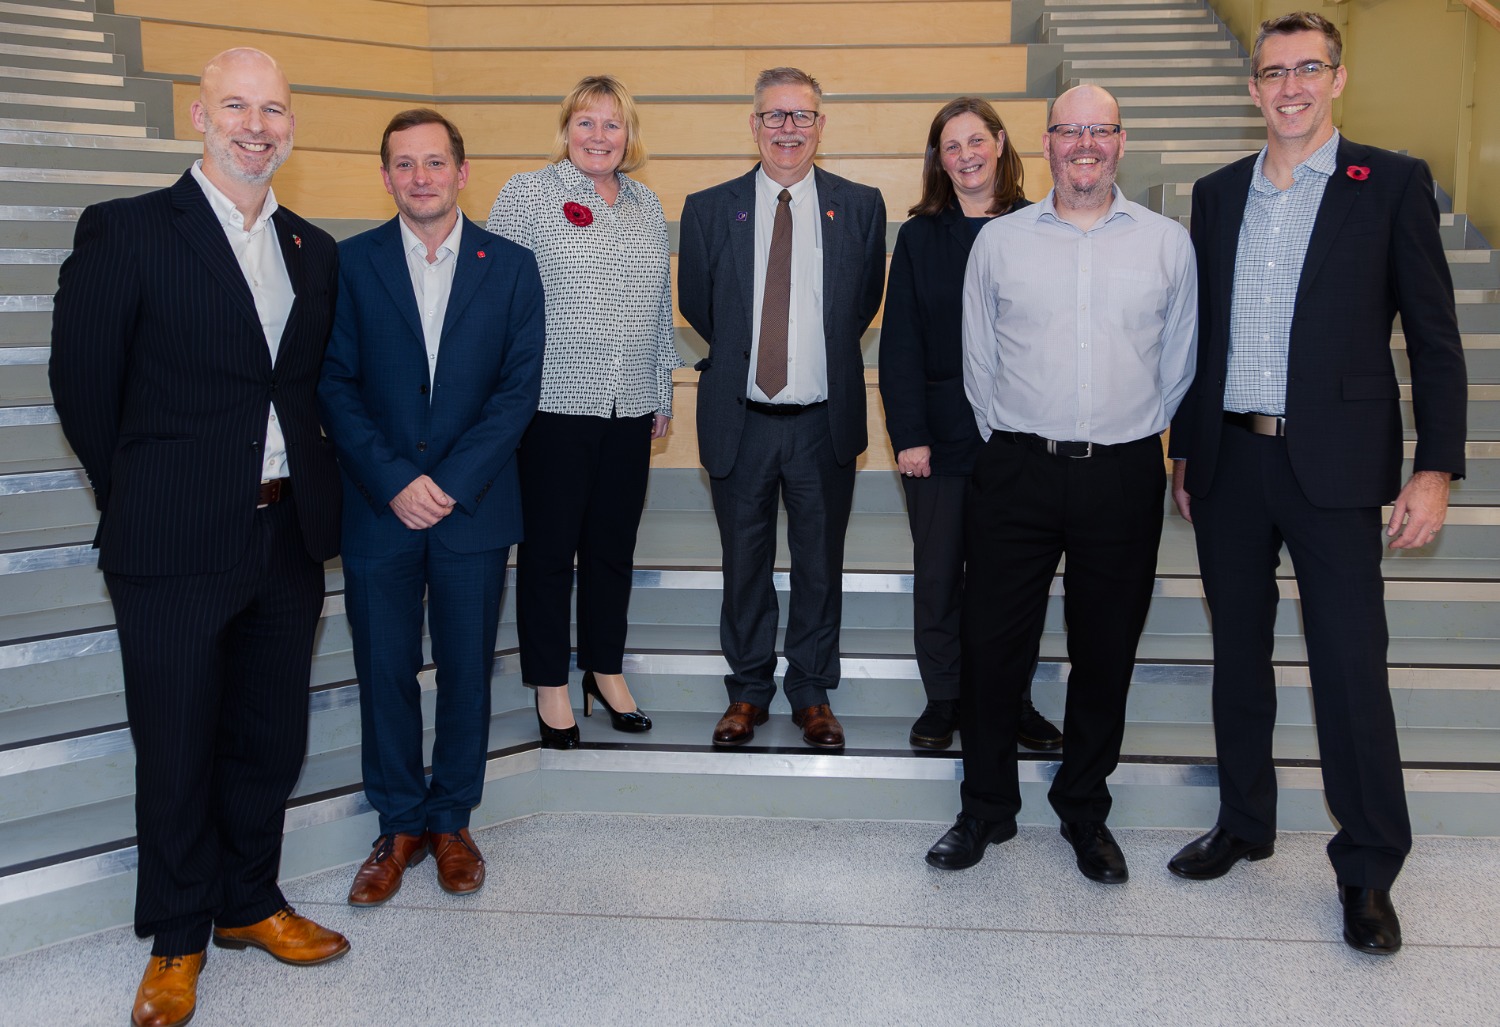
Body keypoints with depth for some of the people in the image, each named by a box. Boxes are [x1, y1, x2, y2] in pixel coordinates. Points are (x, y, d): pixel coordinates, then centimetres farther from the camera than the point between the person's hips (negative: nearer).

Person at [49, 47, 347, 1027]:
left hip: (287, 533, 5)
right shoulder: (124, 231, -6)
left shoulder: (315, 250, 10)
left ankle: (249, 901, 36)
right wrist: (140, 503, 3)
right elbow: (83, 387, -3)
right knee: (177, 750, 7)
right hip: (176, 544, -4)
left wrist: (309, 495, 7)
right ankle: (178, 939, 27)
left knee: (271, 736, 15)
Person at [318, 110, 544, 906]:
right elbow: (336, 385, -2)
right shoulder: (350, 263, 2)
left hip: (473, 508, 0)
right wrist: (395, 482, -14)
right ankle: (399, 825, 23)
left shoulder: (510, 266, 2)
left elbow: (519, 387, -3)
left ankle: (451, 821, 25)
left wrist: (451, 483, -12)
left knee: (466, 670, 8)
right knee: (384, 673, 7)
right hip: (378, 510, 0)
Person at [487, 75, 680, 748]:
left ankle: (607, 669, 28)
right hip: (555, 406, -4)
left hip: (631, 408, 5)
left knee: (614, 544, 13)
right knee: (549, 547, 5)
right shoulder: (526, 194, -2)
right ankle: (550, 684, 18)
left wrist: (662, 391, 17)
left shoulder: (647, 206, 13)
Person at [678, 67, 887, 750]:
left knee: (820, 564, 10)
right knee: (745, 563, 12)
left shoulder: (861, 208, 1)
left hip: (825, 422, 0)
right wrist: (740, 355, 12)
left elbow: (866, 303, 10)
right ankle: (748, 689, 28)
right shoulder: (708, 210, 0)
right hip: (740, 420, 0)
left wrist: (823, 354, 10)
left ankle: (812, 693, 27)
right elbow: (696, 306, 10)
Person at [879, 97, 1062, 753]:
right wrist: (908, 434, -8)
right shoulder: (919, 236, 5)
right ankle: (943, 699, 19)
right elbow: (900, 344, 1)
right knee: (937, 575, 5)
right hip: (940, 434, 0)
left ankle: (1011, 701, 21)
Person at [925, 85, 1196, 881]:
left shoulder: (1167, 242, 5)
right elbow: (977, 358, 9)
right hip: (1016, 471, 0)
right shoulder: (998, 241, 5)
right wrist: (1008, 444, 8)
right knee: (992, 645, 3)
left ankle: (1085, 812, 27)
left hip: (1124, 477, 1)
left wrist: (1135, 441, 12)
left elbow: (1177, 361, 11)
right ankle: (987, 807, 22)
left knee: (1106, 654, 9)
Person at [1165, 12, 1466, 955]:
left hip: (1333, 466, -4)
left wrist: (1435, 471, -9)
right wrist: (1185, 450, 12)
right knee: (1239, 655, 14)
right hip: (1230, 462, 4)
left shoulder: (1393, 183, -1)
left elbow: (1435, 337, -3)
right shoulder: (1219, 194, 10)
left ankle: (1368, 869, 14)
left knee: (1351, 668, -1)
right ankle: (1245, 823, 30)